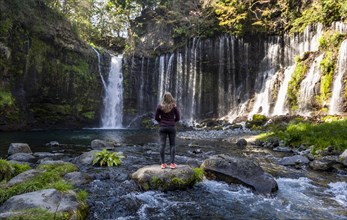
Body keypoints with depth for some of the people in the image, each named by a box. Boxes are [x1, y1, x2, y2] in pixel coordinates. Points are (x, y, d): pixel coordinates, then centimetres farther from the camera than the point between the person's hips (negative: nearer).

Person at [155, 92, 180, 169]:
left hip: (162, 127, 1)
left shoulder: (160, 106, -5)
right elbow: (177, 118, -1)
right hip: (172, 127, -1)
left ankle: (163, 163, 7)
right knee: (172, 145, 7)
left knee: (162, 145, 5)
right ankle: (172, 163, 5)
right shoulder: (174, 106, -7)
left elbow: (156, 118, 0)